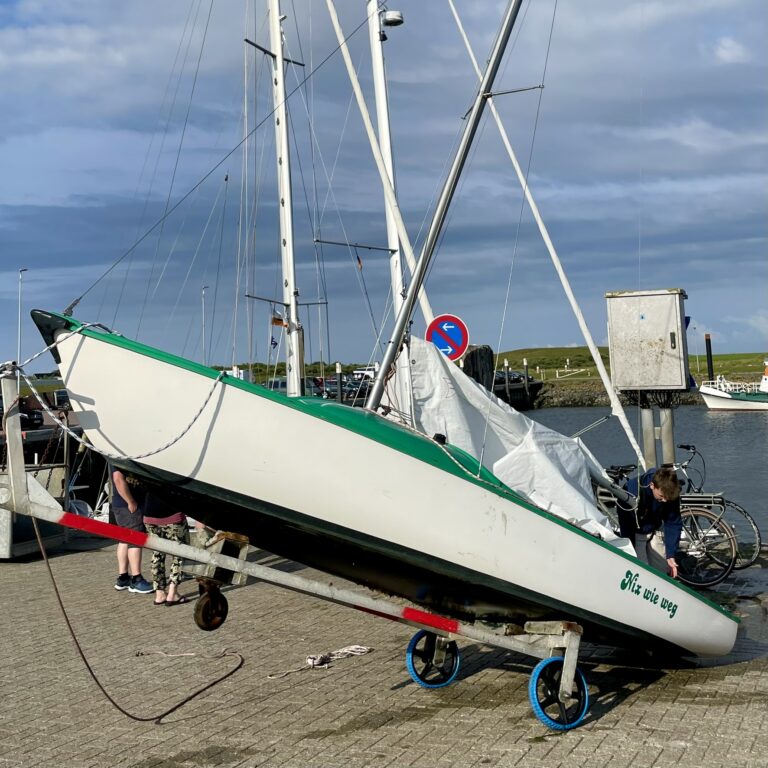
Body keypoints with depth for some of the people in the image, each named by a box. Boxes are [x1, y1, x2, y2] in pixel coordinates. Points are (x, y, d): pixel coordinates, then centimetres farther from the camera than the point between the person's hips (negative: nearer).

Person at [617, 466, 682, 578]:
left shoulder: (671, 493, -23)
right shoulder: (633, 490, -34)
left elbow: (673, 524, -14)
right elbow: (625, 524, -25)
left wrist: (671, 556, -18)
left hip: (654, 531, 4)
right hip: (635, 533, -4)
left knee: (664, 570, 0)